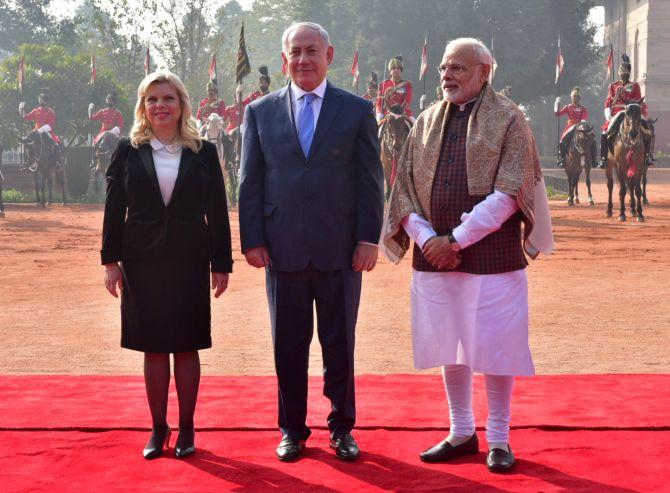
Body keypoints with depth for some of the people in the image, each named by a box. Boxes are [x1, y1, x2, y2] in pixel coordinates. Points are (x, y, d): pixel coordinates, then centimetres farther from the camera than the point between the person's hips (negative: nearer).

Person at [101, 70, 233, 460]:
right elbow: (114, 208, 4)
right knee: (153, 348, 7)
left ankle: (186, 427, 17)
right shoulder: (129, 151, 3)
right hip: (142, 262, 1)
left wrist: (221, 263, -1)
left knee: (186, 347, 5)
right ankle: (158, 428, 18)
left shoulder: (204, 152, 2)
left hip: (190, 261, 0)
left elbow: (217, 211, 2)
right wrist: (111, 260, -1)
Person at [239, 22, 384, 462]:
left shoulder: (358, 111, 5)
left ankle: (342, 427, 22)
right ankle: (293, 430, 21)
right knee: (288, 345, 8)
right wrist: (252, 240, -1)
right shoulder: (260, 113, 7)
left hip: (340, 250, -1)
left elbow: (371, 180, 2)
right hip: (283, 250, 1)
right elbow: (250, 182, 7)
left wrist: (369, 239, -5)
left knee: (340, 343, 8)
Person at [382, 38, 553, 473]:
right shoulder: (427, 123, 10)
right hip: (435, 255, 4)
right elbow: (405, 188, 6)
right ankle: (461, 433, 25)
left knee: (495, 346, 2)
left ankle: (499, 439, 16)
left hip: (492, 254, -4)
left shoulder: (508, 119, -3)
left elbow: (508, 193, -12)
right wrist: (428, 239, -10)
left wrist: (456, 239, -16)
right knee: (450, 345, 11)